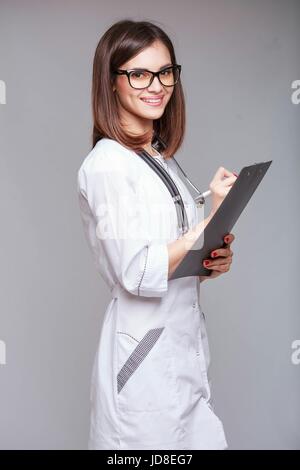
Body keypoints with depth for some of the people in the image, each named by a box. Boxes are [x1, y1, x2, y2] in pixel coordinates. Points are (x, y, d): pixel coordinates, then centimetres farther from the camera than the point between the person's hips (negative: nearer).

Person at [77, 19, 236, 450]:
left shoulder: (163, 160, 12)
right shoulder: (107, 164, -14)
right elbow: (137, 274, -20)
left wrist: (215, 260, -2)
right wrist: (214, 216, -18)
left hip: (186, 346, 8)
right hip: (145, 354, -8)